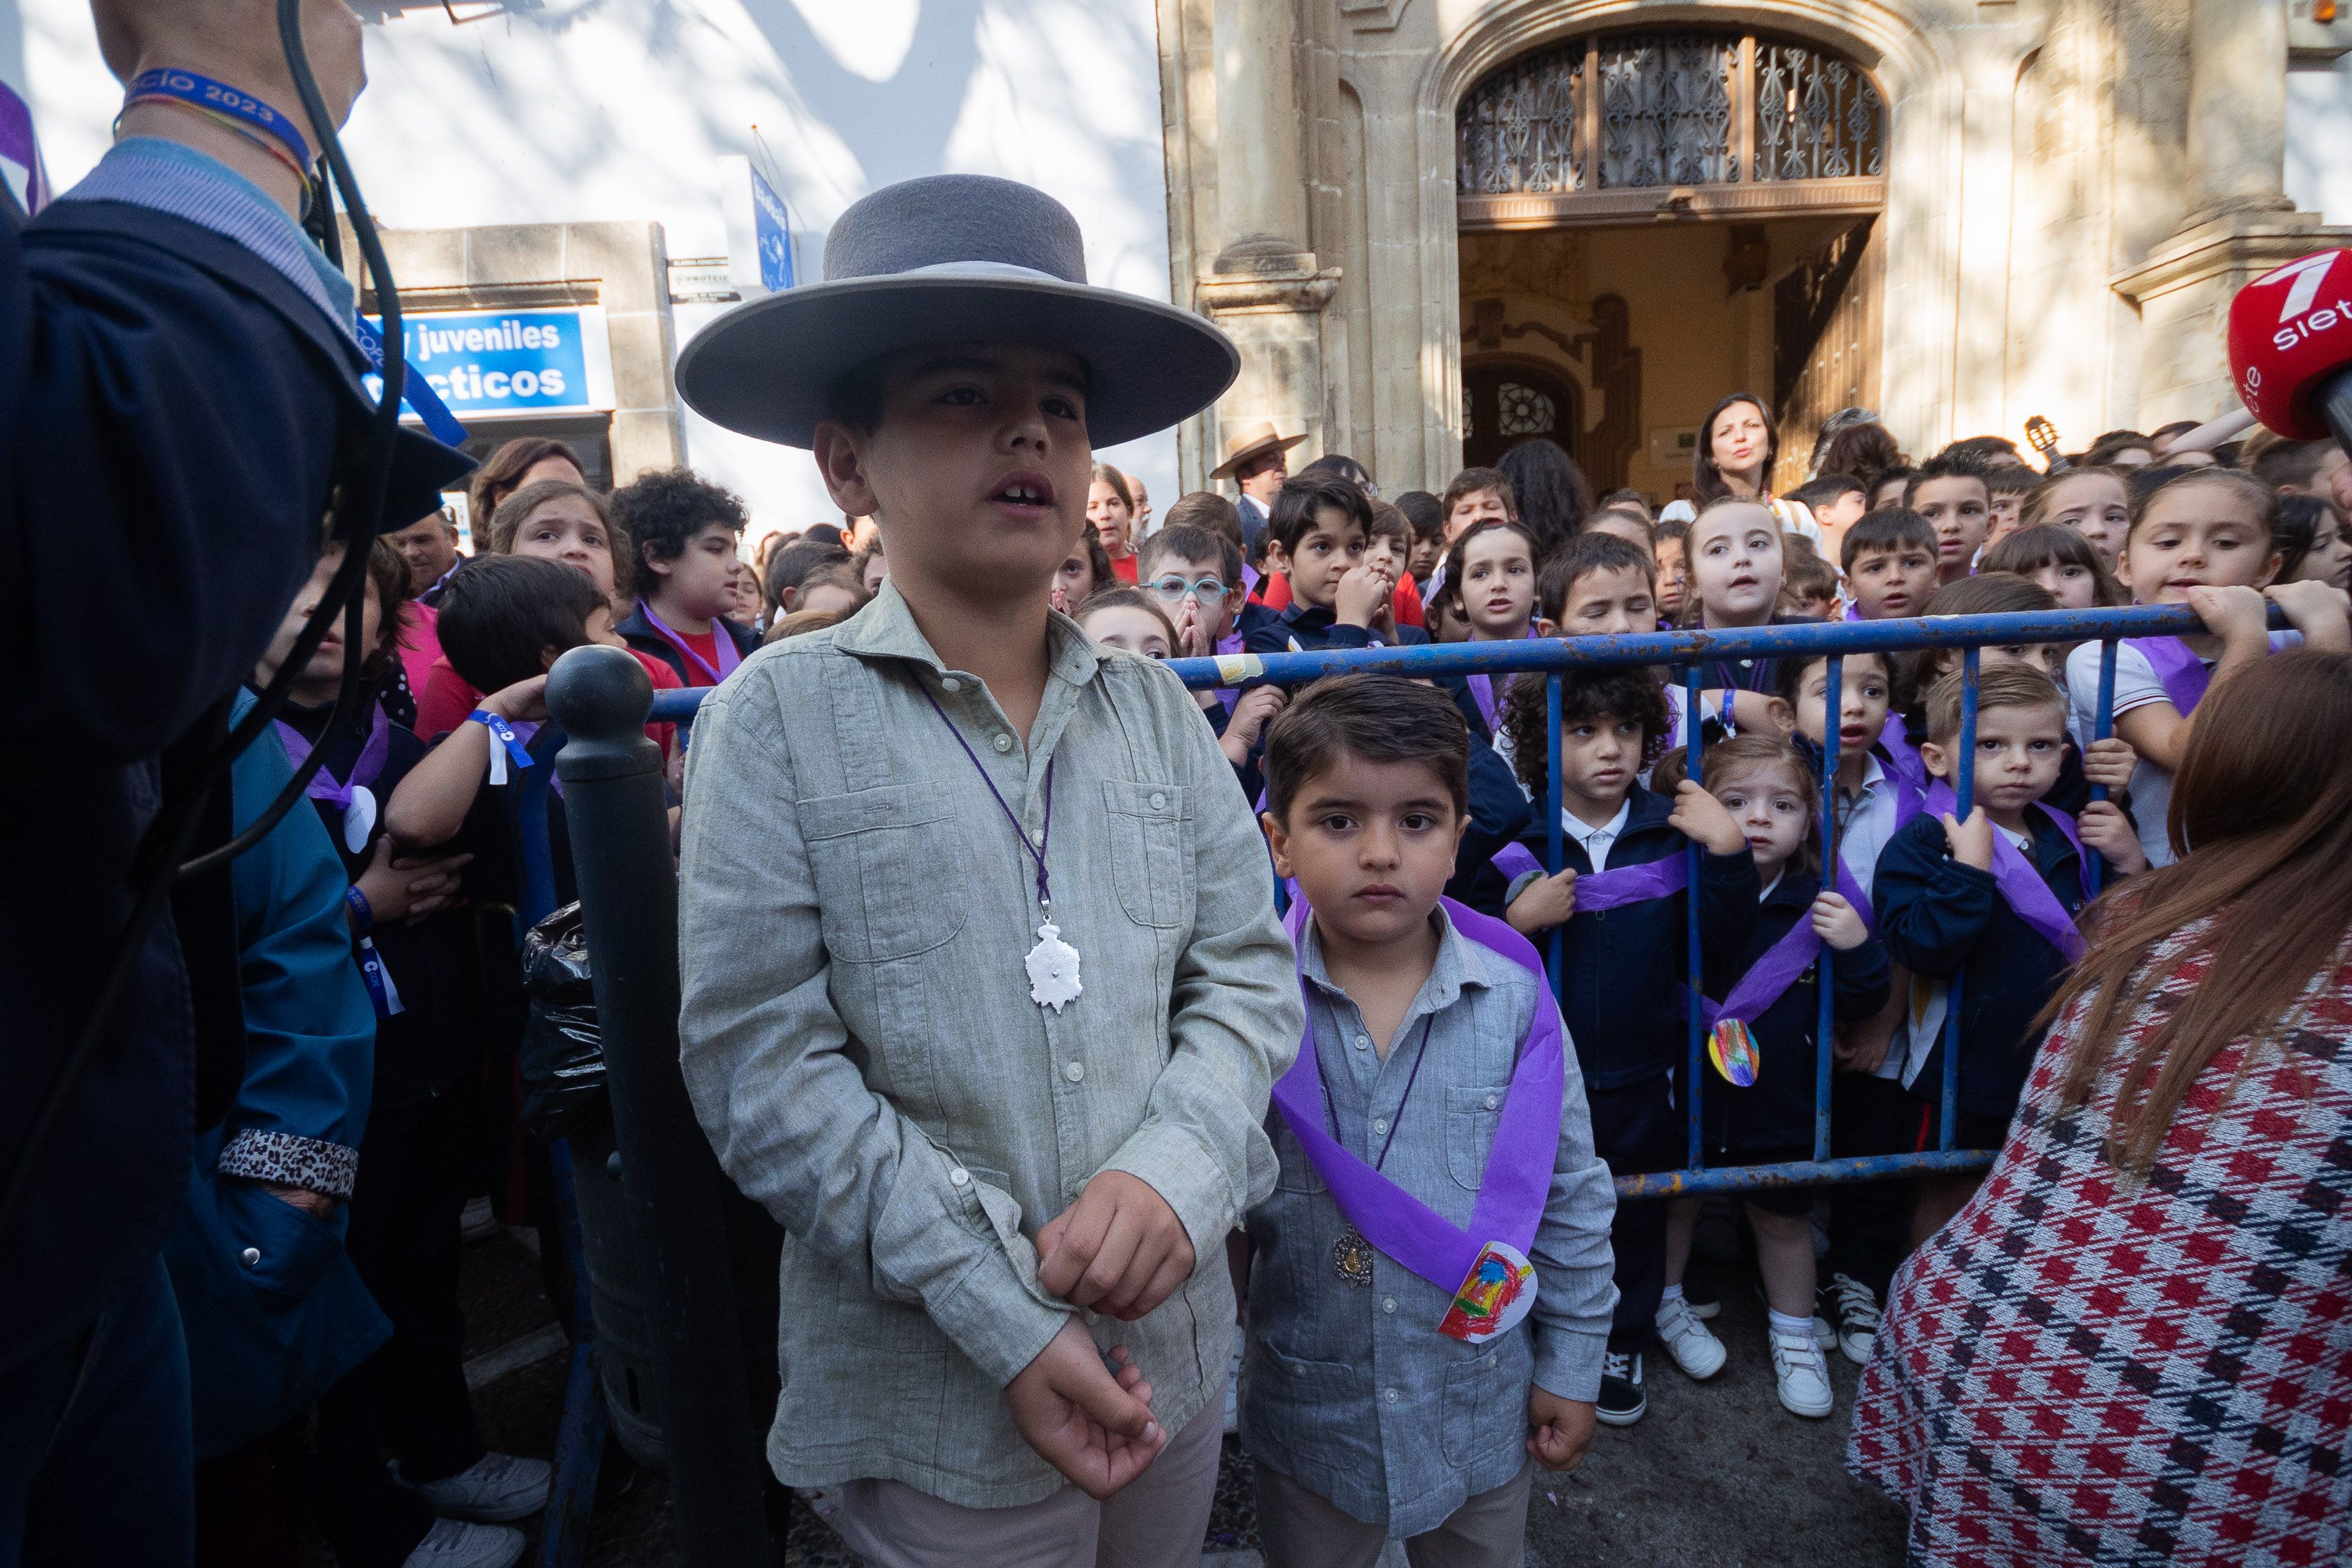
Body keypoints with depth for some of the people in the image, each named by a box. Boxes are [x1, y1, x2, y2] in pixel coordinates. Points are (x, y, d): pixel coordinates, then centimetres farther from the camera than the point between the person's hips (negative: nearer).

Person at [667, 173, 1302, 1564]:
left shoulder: (1154, 709, 0)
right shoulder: (780, 719, -11)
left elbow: (1250, 972, 0)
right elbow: (763, 1069, -14)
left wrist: (1177, 1169, -18)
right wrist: (1004, 1319, -17)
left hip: (1174, 1342, 4)